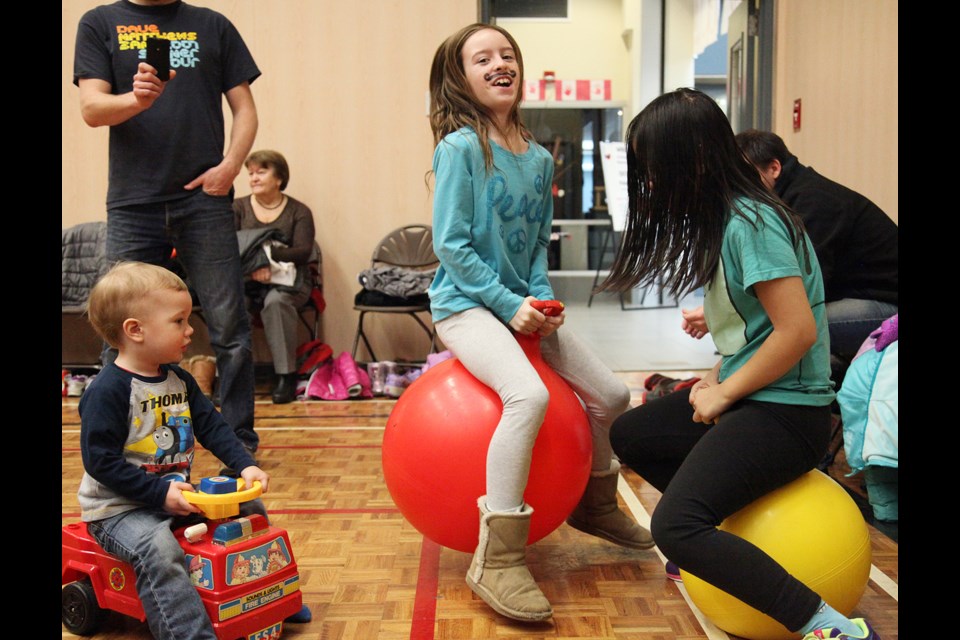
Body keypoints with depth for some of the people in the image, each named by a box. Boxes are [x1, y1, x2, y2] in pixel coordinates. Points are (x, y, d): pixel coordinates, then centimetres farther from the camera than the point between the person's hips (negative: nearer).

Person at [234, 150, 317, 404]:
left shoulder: (299, 212, 8)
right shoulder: (238, 207, 13)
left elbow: (303, 251, -6)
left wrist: (267, 254, -20)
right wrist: (253, 267, -21)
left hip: (287, 280, -2)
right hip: (246, 279, 2)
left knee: (276, 300, -36)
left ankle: (286, 374, -26)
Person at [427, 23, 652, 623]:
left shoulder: (539, 157, 8)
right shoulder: (460, 148, -12)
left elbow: (539, 243, 12)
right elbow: (451, 245, -14)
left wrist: (543, 298, -5)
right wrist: (509, 304, -17)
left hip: (522, 304, 7)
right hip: (466, 303, -7)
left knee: (612, 394, 6)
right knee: (530, 394, -33)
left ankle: (596, 502, 34)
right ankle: (497, 558, -25)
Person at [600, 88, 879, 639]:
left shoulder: (751, 222, -19)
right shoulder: (723, 215, 9)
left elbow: (797, 331, -24)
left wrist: (724, 393, -13)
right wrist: (717, 377, 4)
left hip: (785, 410, -10)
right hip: (744, 394, 10)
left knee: (675, 527, -25)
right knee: (628, 434, 20)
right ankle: (726, 515, 22)